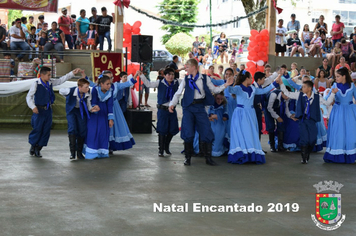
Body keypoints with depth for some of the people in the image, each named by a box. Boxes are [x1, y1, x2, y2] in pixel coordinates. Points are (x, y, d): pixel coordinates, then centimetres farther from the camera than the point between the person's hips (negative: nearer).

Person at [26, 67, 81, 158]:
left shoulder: (50, 83, 8)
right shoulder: (36, 84, -8)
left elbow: (61, 80, 18)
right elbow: (29, 96, -8)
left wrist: (73, 73, 13)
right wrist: (33, 107, -21)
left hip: (48, 110, 6)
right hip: (39, 110, -6)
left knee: (46, 130, 5)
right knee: (37, 129, -3)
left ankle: (38, 149, 14)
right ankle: (33, 146, 19)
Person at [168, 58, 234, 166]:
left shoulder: (205, 78, 5)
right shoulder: (185, 79, 6)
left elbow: (214, 89, 11)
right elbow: (178, 93, 6)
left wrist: (226, 85, -1)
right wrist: (172, 104, -8)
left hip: (200, 107, 0)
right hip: (188, 107, 0)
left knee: (206, 132, -2)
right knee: (188, 133, -4)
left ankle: (208, 158, 10)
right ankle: (188, 157, 11)